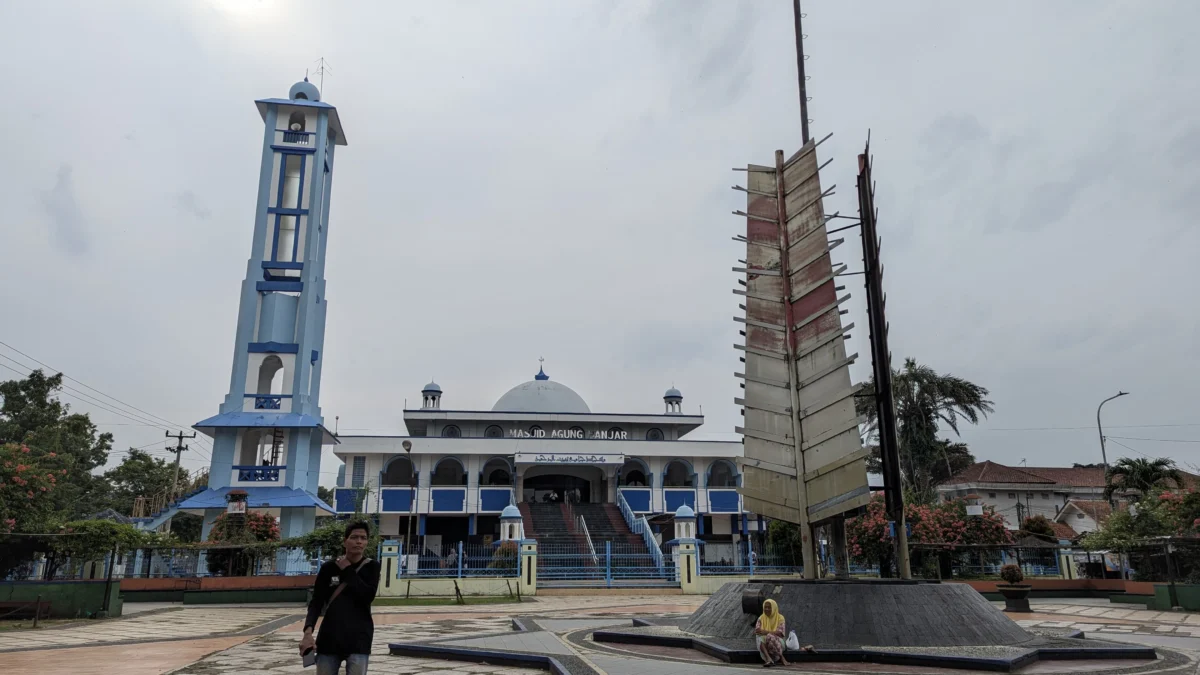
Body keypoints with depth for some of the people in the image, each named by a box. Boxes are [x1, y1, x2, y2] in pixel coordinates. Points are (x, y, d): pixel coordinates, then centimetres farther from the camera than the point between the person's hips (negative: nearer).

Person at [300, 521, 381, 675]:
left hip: (359, 637, -1)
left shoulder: (372, 567, 2)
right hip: (329, 635, 1)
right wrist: (308, 631, -17)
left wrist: (348, 570, -8)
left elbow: (368, 596, -13)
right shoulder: (329, 568, 2)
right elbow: (316, 602, -1)